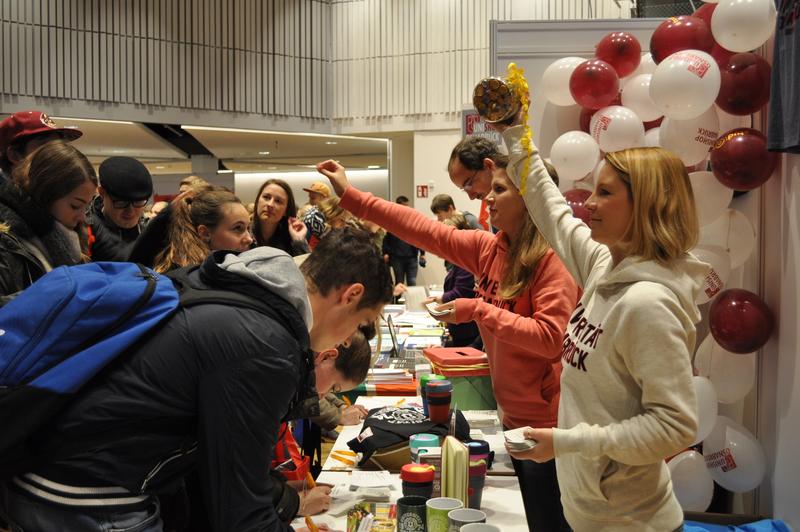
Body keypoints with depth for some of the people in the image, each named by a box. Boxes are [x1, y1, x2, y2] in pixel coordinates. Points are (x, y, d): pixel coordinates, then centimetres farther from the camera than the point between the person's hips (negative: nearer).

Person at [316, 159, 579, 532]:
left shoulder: (553, 258, -19)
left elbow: (551, 339, -25)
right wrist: (348, 195, -1)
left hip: (547, 423, -8)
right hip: (514, 415, 8)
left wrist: (477, 310, -23)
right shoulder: (488, 249, 2)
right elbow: (425, 231, 0)